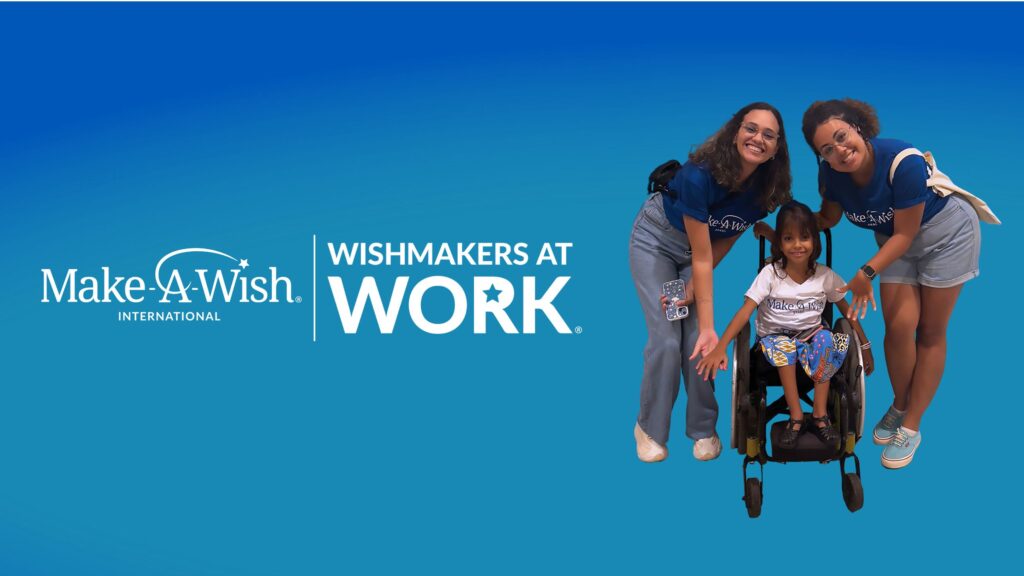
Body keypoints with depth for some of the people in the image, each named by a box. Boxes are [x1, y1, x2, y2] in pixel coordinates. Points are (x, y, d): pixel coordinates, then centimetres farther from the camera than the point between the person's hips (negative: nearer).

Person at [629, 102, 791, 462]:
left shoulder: (767, 186, -21)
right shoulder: (700, 176, -37)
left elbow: (725, 240, -10)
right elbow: (700, 256, -33)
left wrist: (692, 287, -20)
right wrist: (709, 326, -34)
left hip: (704, 247, 4)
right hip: (655, 240, -4)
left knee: (697, 342, -9)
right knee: (666, 341, -12)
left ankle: (703, 429, 9)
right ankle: (650, 429, 6)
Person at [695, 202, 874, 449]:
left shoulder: (825, 276, -9)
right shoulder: (770, 273, -16)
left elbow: (848, 311, 2)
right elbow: (746, 310, -24)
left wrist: (865, 346, 0)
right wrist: (719, 348, -36)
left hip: (812, 338, 2)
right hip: (775, 338, -2)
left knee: (826, 338, -31)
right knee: (783, 346, -35)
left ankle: (820, 414, -24)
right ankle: (796, 417, -25)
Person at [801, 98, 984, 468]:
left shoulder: (903, 162, -37)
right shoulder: (831, 173, -21)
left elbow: (906, 234, -29)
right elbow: (829, 217, -2)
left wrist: (867, 273, -40)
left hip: (946, 232, -4)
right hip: (895, 239, 4)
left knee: (930, 332, 3)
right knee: (899, 327, -4)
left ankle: (911, 427, 9)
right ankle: (899, 406, 21)